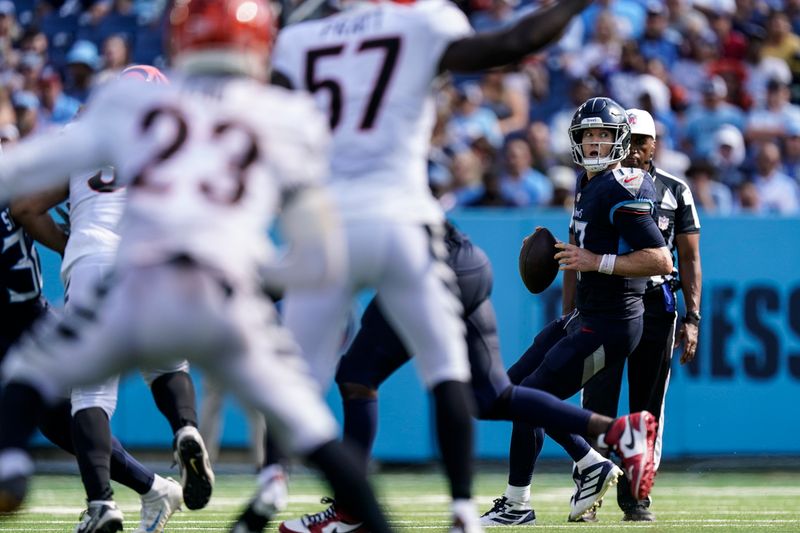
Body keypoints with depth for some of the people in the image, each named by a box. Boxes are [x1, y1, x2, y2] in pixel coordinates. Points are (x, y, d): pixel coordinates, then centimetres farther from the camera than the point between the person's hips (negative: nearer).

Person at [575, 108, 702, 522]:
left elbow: (690, 259, 8)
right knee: (597, 404, -9)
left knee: (648, 408, 3)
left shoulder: (675, 191, 8)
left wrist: (692, 318, -1)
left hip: (655, 307, 1)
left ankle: (635, 495, 12)